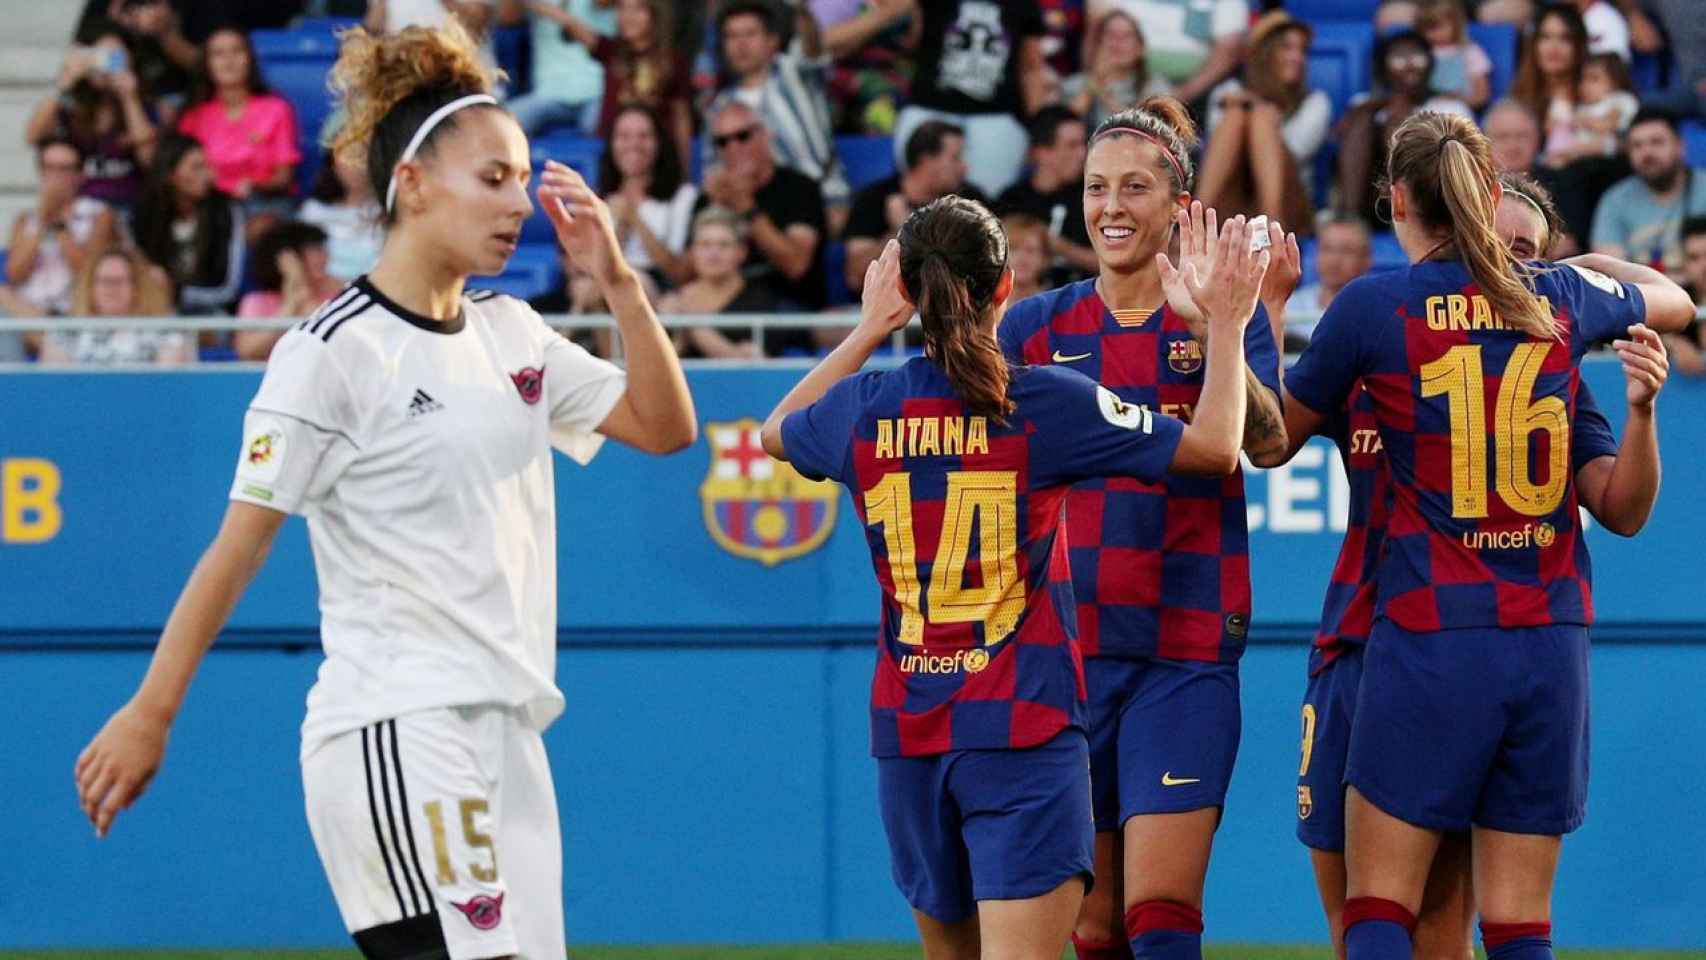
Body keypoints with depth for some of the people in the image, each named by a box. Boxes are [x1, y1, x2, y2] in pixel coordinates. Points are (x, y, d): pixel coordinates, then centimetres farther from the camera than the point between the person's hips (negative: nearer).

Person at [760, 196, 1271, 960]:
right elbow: (1215, 448, 0)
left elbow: (776, 432, 27)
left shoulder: (861, 410, 1)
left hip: (908, 729, 4)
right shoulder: (1046, 403, -8)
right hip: (1024, 725, -4)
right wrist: (1227, 324, 13)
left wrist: (869, 329, 30)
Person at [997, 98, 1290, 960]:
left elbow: (1268, 442, -16)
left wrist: (1212, 323, -28)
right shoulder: (1038, 326, 8)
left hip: (1186, 654, -3)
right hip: (1065, 652, 3)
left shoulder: (1226, 318, 1)